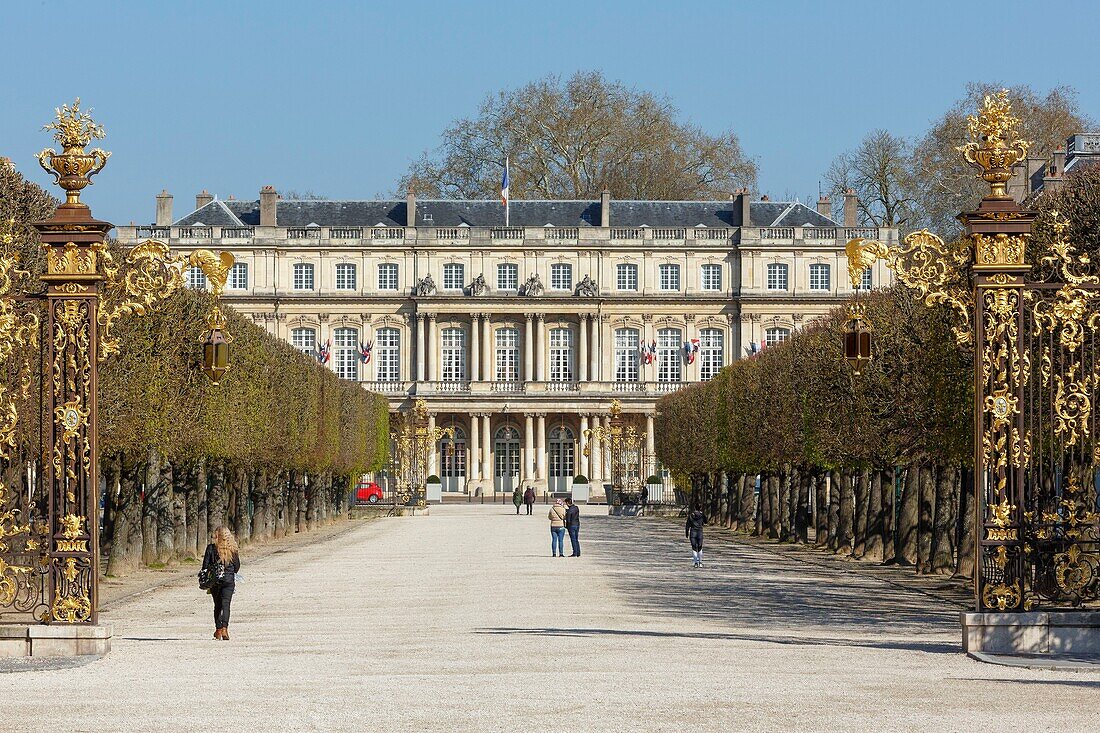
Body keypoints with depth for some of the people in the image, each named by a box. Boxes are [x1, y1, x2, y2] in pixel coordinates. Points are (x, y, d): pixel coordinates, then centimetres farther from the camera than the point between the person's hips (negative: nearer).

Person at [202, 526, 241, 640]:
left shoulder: (211, 548, -7)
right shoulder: (233, 549, -2)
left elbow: (205, 565, -6)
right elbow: (237, 566, 5)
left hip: (215, 579, 0)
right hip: (229, 580, 0)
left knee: (218, 605, 13)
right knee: (226, 604, -3)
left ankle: (218, 630, 14)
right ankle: (224, 628, -20)